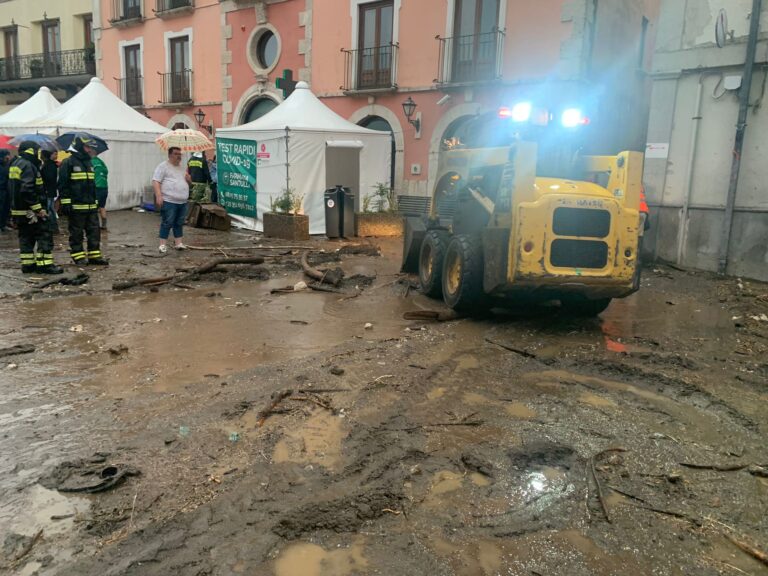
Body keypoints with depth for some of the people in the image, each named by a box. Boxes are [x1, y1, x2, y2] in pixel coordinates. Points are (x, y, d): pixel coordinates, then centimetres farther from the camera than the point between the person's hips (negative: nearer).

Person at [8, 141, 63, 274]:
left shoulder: (15, 164, 16)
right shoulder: (28, 166, -16)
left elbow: (13, 188, 22)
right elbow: (27, 190, -25)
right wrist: (38, 208, -22)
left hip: (18, 209, 10)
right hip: (30, 210, -10)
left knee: (25, 237, 13)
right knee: (44, 235, -5)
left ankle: (27, 264, 16)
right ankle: (44, 264, -7)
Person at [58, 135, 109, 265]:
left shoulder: (89, 163, 17)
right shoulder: (68, 163, -7)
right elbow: (63, 185, -11)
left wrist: (96, 201, 21)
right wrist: (66, 203, -15)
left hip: (91, 206, 7)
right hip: (76, 206, -7)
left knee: (94, 231, 6)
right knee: (76, 233, 2)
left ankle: (94, 256, 12)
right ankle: (78, 256, 10)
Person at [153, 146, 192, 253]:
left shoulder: (182, 168, 18)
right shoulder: (163, 166, -4)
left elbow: (189, 182, 26)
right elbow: (156, 182, -11)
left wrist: (189, 179, 2)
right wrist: (158, 196, -21)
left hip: (182, 201, 7)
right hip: (169, 201, -7)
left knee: (179, 223, 11)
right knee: (167, 223, -5)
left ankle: (178, 243, 19)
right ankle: (162, 245, 0)